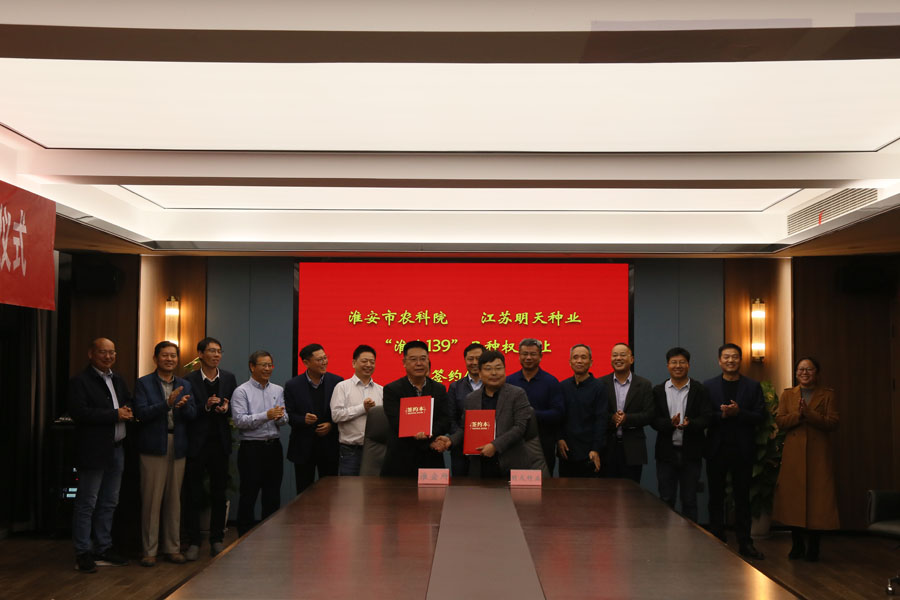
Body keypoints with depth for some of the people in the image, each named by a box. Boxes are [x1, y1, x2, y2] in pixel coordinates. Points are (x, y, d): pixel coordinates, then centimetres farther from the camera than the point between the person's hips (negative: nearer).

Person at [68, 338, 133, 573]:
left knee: (109, 502, 15)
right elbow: (79, 412, -21)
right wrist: (115, 415, -19)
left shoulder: (117, 379, 15)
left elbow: (129, 402, 24)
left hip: (116, 450, 8)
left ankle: (103, 548, 25)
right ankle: (83, 553, 6)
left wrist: (128, 411, -1)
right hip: (94, 451, -8)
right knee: (86, 504, -1)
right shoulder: (80, 381, -10)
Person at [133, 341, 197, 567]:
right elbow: (141, 413, -12)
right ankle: (149, 550, 5)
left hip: (177, 447, 4)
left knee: (174, 499, 8)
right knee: (151, 499, -2)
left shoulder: (184, 385, 13)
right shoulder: (144, 383, 1)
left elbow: (193, 414, 4)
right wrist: (167, 404, -23)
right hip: (153, 447, -4)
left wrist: (183, 405, -18)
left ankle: (172, 547, 17)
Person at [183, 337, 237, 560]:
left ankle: (217, 539, 19)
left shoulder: (229, 378, 8)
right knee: (193, 495, 2)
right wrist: (205, 407, -20)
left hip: (220, 443, 3)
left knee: (219, 494, 10)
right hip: (196, 443, -3)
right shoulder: (189, 380, -3)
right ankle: (193, 542, 9)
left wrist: (225, 409, -12)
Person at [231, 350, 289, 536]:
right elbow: (239, 420, -14)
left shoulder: (278, 390, 13)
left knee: (273, 496, 9)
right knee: (248, 496, 0)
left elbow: (285, 419, 9)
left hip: (274, 447, 5)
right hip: (251, 449, -5)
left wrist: (280, 416, -14)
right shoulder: (241, 391, -3)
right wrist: (266, 416, -20)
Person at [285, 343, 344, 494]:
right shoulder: (292, 385, -2)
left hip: (329, 447, 1)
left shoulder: (336, 381, 0)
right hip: (303, 448, -1)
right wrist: (303, 420, -20)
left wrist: (332, 425, -11)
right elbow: (288, 416, -1)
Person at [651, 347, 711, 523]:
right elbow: (654, 420, -2)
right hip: (666, 452, 1)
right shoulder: (659, 391, 6)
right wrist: (670, 423, -21)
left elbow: (706, 418, -6)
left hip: (690, 453, -1)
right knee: (666, 499, 6)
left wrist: (689, 423, -25)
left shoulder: (699, 391, 3)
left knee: (689, 500, 6)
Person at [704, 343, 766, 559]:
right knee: (716, 498, 6)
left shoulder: (753, 387, 6)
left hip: (743, 450, 0)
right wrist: (721, 414, -19)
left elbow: (760, 416, -3)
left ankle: (745, 543, 11)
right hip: (717, 449, 0)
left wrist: (738, 412, -17)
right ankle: (717, 540, 13)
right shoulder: (708, 386, 5)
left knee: (742, 497, 5)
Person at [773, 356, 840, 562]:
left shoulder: (827, 395, 6)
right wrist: (798, 414, -14)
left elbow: (833, 422, -6)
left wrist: (809, 414, -16)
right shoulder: (787, 394, 12)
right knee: (793, 498, 2)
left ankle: (813, 546, 7)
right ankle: (797, 545, 13)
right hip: (794, 454, 2)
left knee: (817, 498, -3)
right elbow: (780, 421, 2)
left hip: (818, 454, -2)